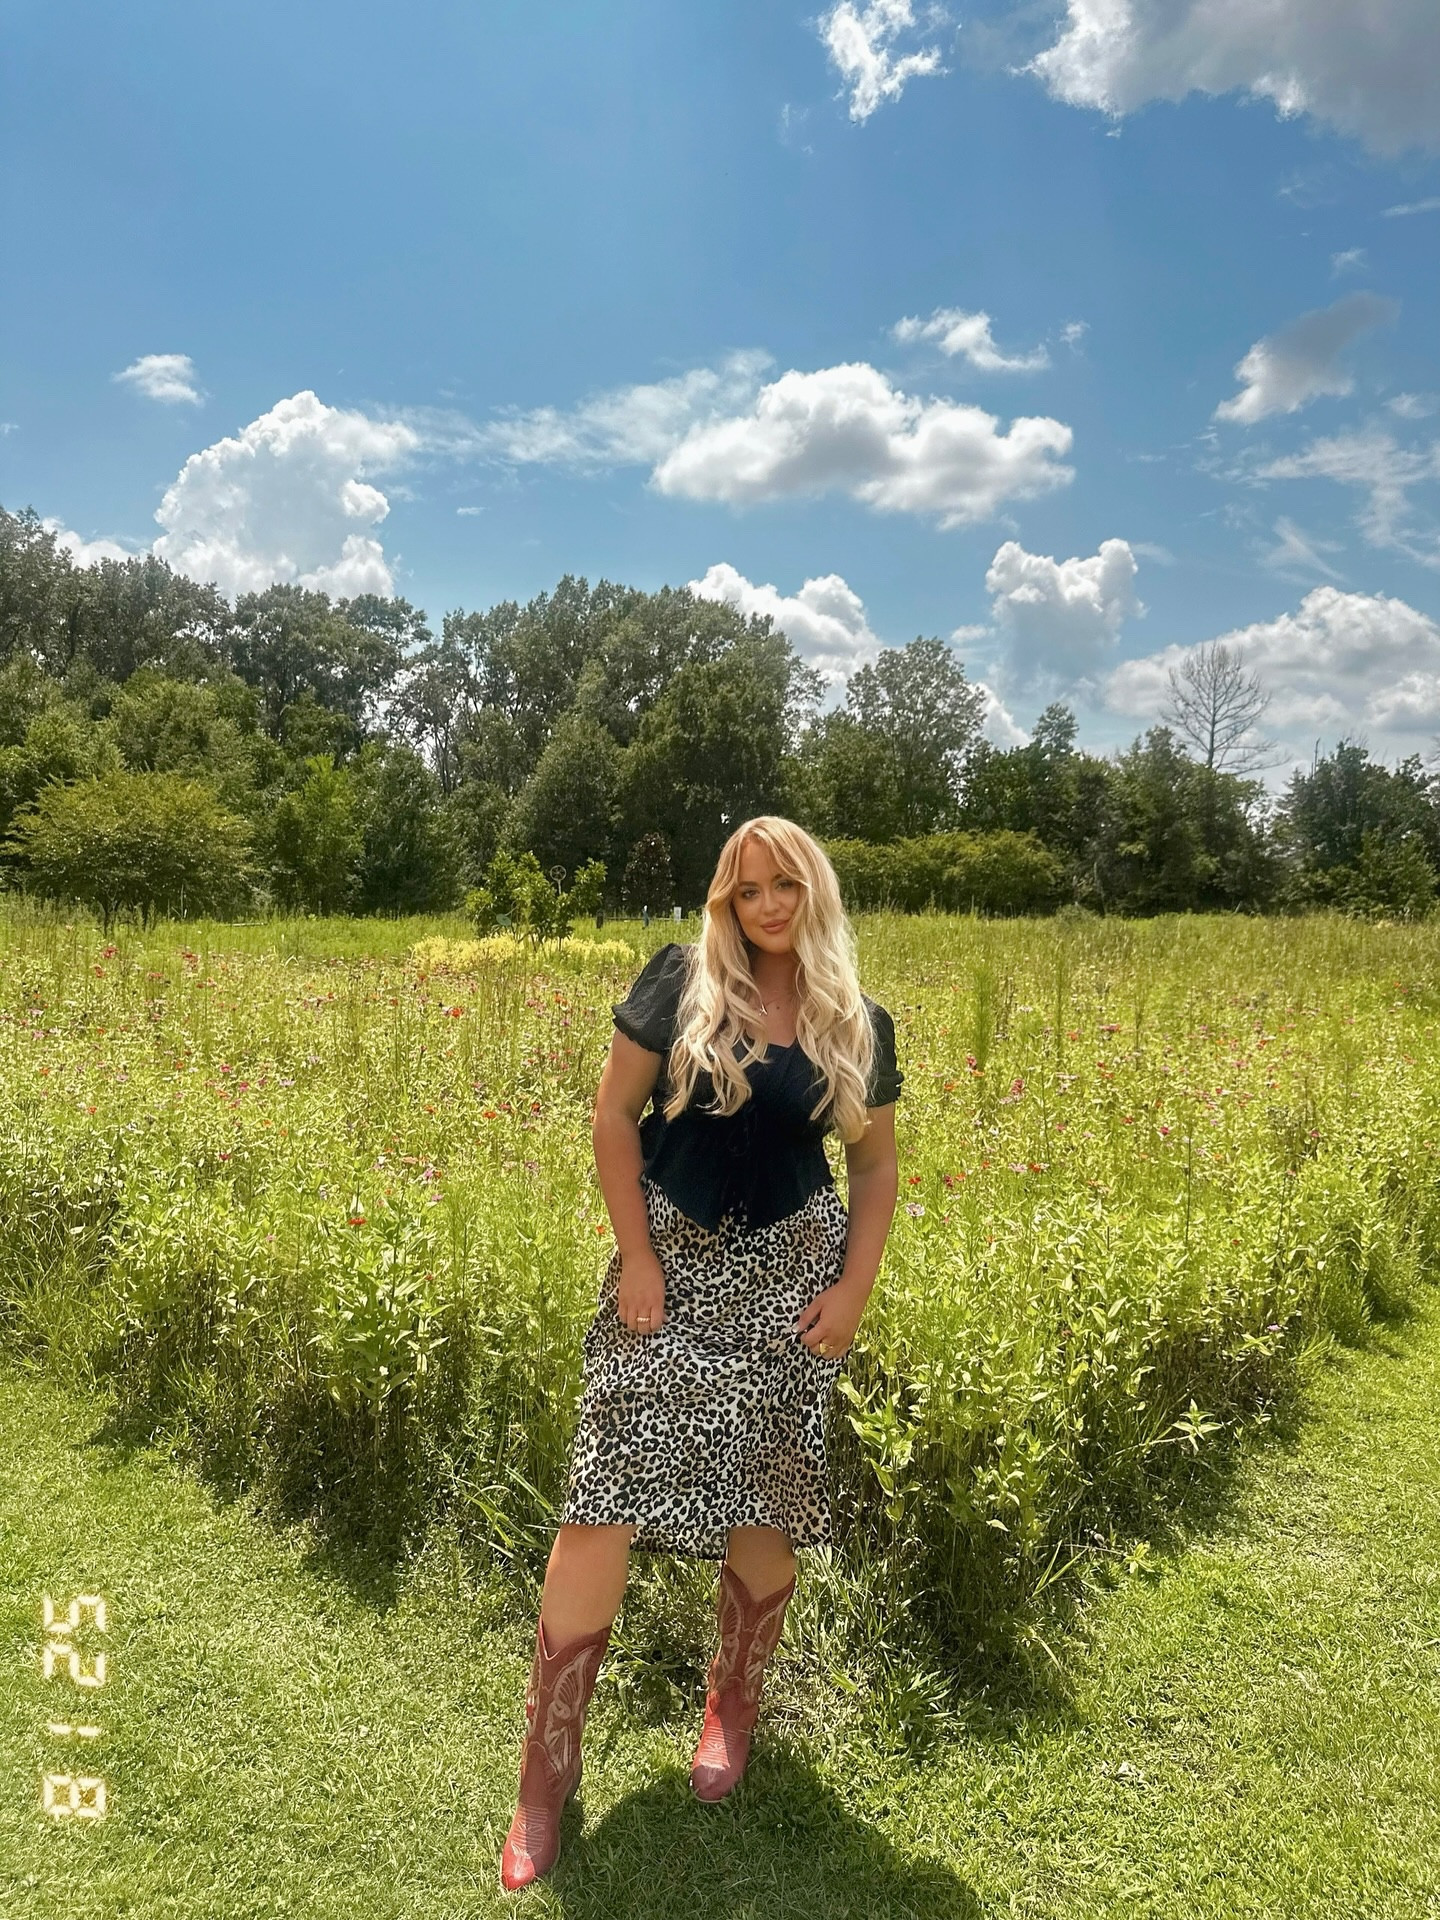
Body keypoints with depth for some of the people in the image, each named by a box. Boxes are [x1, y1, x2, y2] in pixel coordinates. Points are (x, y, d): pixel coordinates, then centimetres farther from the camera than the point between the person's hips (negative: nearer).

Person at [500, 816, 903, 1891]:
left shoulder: (860, 1026, 1)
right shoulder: (681, 982, -5)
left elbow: (877, 1166, 9)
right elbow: (614, 1116, -3)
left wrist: (857, 1286, -2)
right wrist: (636, 1257, -9)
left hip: (789, 1276, 2)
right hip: (671, 1265, -1)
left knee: (764, 1505, 12)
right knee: (605, 1503, -3)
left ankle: (735, 1706, 39)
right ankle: (547, 1771, 14)